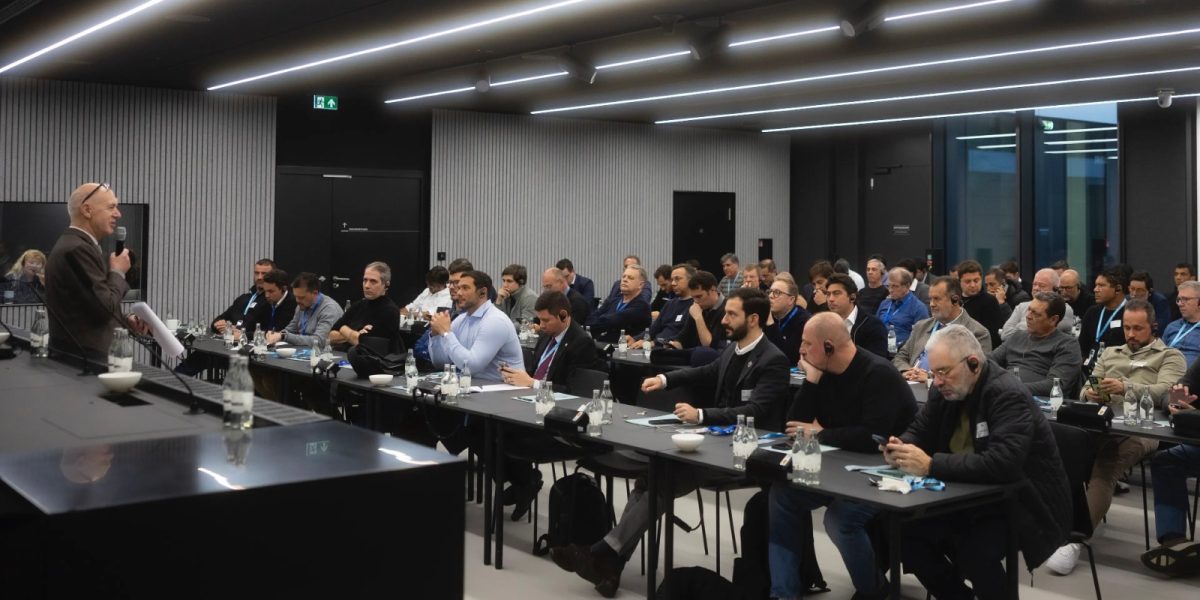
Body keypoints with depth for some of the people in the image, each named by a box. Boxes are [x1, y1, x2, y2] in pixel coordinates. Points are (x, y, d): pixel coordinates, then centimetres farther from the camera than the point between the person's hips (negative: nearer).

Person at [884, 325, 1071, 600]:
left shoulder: (1008, 395, -23)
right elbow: (918, 431, 12)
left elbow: (1002, 463, -36)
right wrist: (901, 447, -13)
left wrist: (931, 465, -37)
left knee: (975, 552, -33)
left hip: (1020, 505, -7)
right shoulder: (946, 389, 0)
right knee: (904, 529, -11)